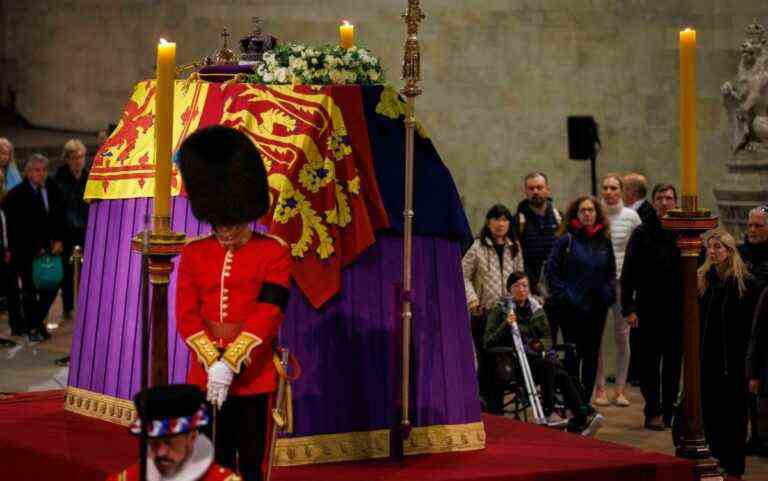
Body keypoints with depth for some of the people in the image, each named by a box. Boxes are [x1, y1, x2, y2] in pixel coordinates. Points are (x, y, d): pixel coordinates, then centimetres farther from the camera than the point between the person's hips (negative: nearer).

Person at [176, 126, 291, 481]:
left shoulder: (273, 252, -4)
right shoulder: (194, 253, 6)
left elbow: (268, 316, -13)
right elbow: (187, 315, -1)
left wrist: (230, 364, -20)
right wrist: (212, 363, -15)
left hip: (253, 375, -3)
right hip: (206, 372, 3)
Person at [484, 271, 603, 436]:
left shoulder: (536, 310, 19)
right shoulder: (500, 311, 6)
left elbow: (548, 339, 21)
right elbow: (488, 342, -2)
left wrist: (541, 345, -3)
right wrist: (506, 326, -17)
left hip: (538, 357, 4)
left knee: (563, 376, -27)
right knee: (548, 366, -34)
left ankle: (581, 419, -38)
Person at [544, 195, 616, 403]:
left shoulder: (604, 240, 9)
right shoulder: (567, 240, -4)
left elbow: (612, 270, 20)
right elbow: (551, 270, -3)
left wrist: (610, 292, 7)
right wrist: (562, 295, -9)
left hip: (598, 306, 4)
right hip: (573, 307, -4)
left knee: (592, 356, 8)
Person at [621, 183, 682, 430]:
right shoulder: (642, 233, 1)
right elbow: (628, 274, 0)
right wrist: (628, 308, -8)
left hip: (677, 308, 2)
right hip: (648, 307, -2)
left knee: (673, 362, 5)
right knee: (648, 361, -2)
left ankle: (668, 412, 13)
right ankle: (653, 412, 3)